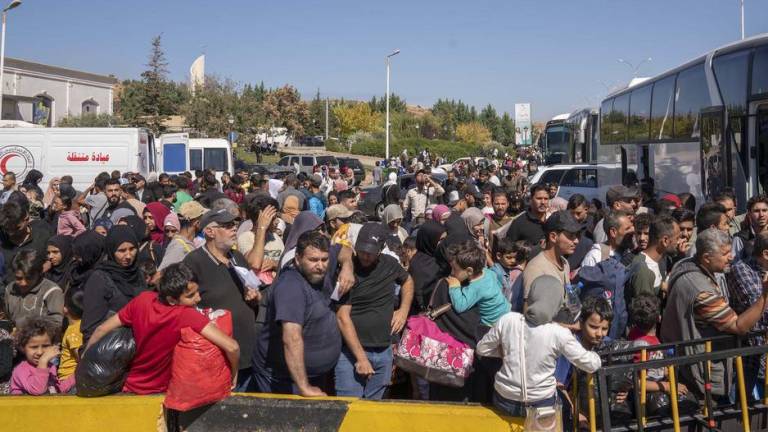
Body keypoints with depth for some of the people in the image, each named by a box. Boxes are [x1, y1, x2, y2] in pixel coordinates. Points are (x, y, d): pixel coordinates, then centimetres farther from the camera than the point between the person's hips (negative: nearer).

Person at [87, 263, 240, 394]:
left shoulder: (143, 299, -18)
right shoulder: (188, 315, -31)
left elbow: (101, 330, -8)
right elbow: (232, 347, -38)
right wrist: (234, 374, -18)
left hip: (130, 387, 3)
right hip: (159, 392, -3)